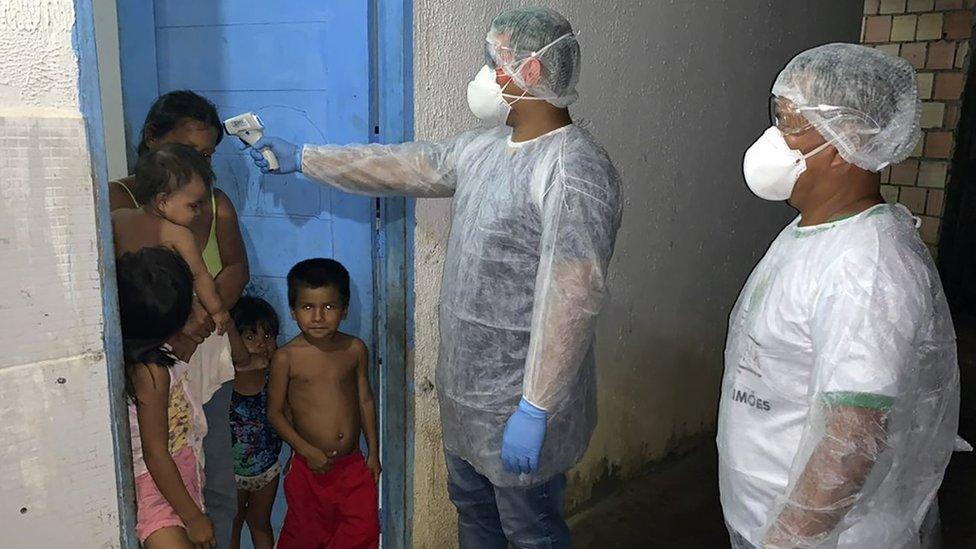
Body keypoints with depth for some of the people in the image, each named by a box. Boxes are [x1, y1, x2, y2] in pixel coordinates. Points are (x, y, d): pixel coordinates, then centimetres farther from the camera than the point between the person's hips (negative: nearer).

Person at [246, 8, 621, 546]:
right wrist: (301, 157, 18)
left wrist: (535, 410, -25)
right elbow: (404, 166, 14)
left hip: (520, 403, -8)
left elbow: (570, 301, -27)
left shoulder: (575, 172, -23)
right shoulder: (483, 148, 5)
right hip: (466, 385, 9)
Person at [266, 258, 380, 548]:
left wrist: (373, 452, 7)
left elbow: (365, 400, 5)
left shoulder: (355, 349, -5)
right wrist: (308, 451, -14)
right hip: (308, 466, -2)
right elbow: (275, 412, -6)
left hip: (353, 463, 2)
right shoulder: (286, 357, -12)